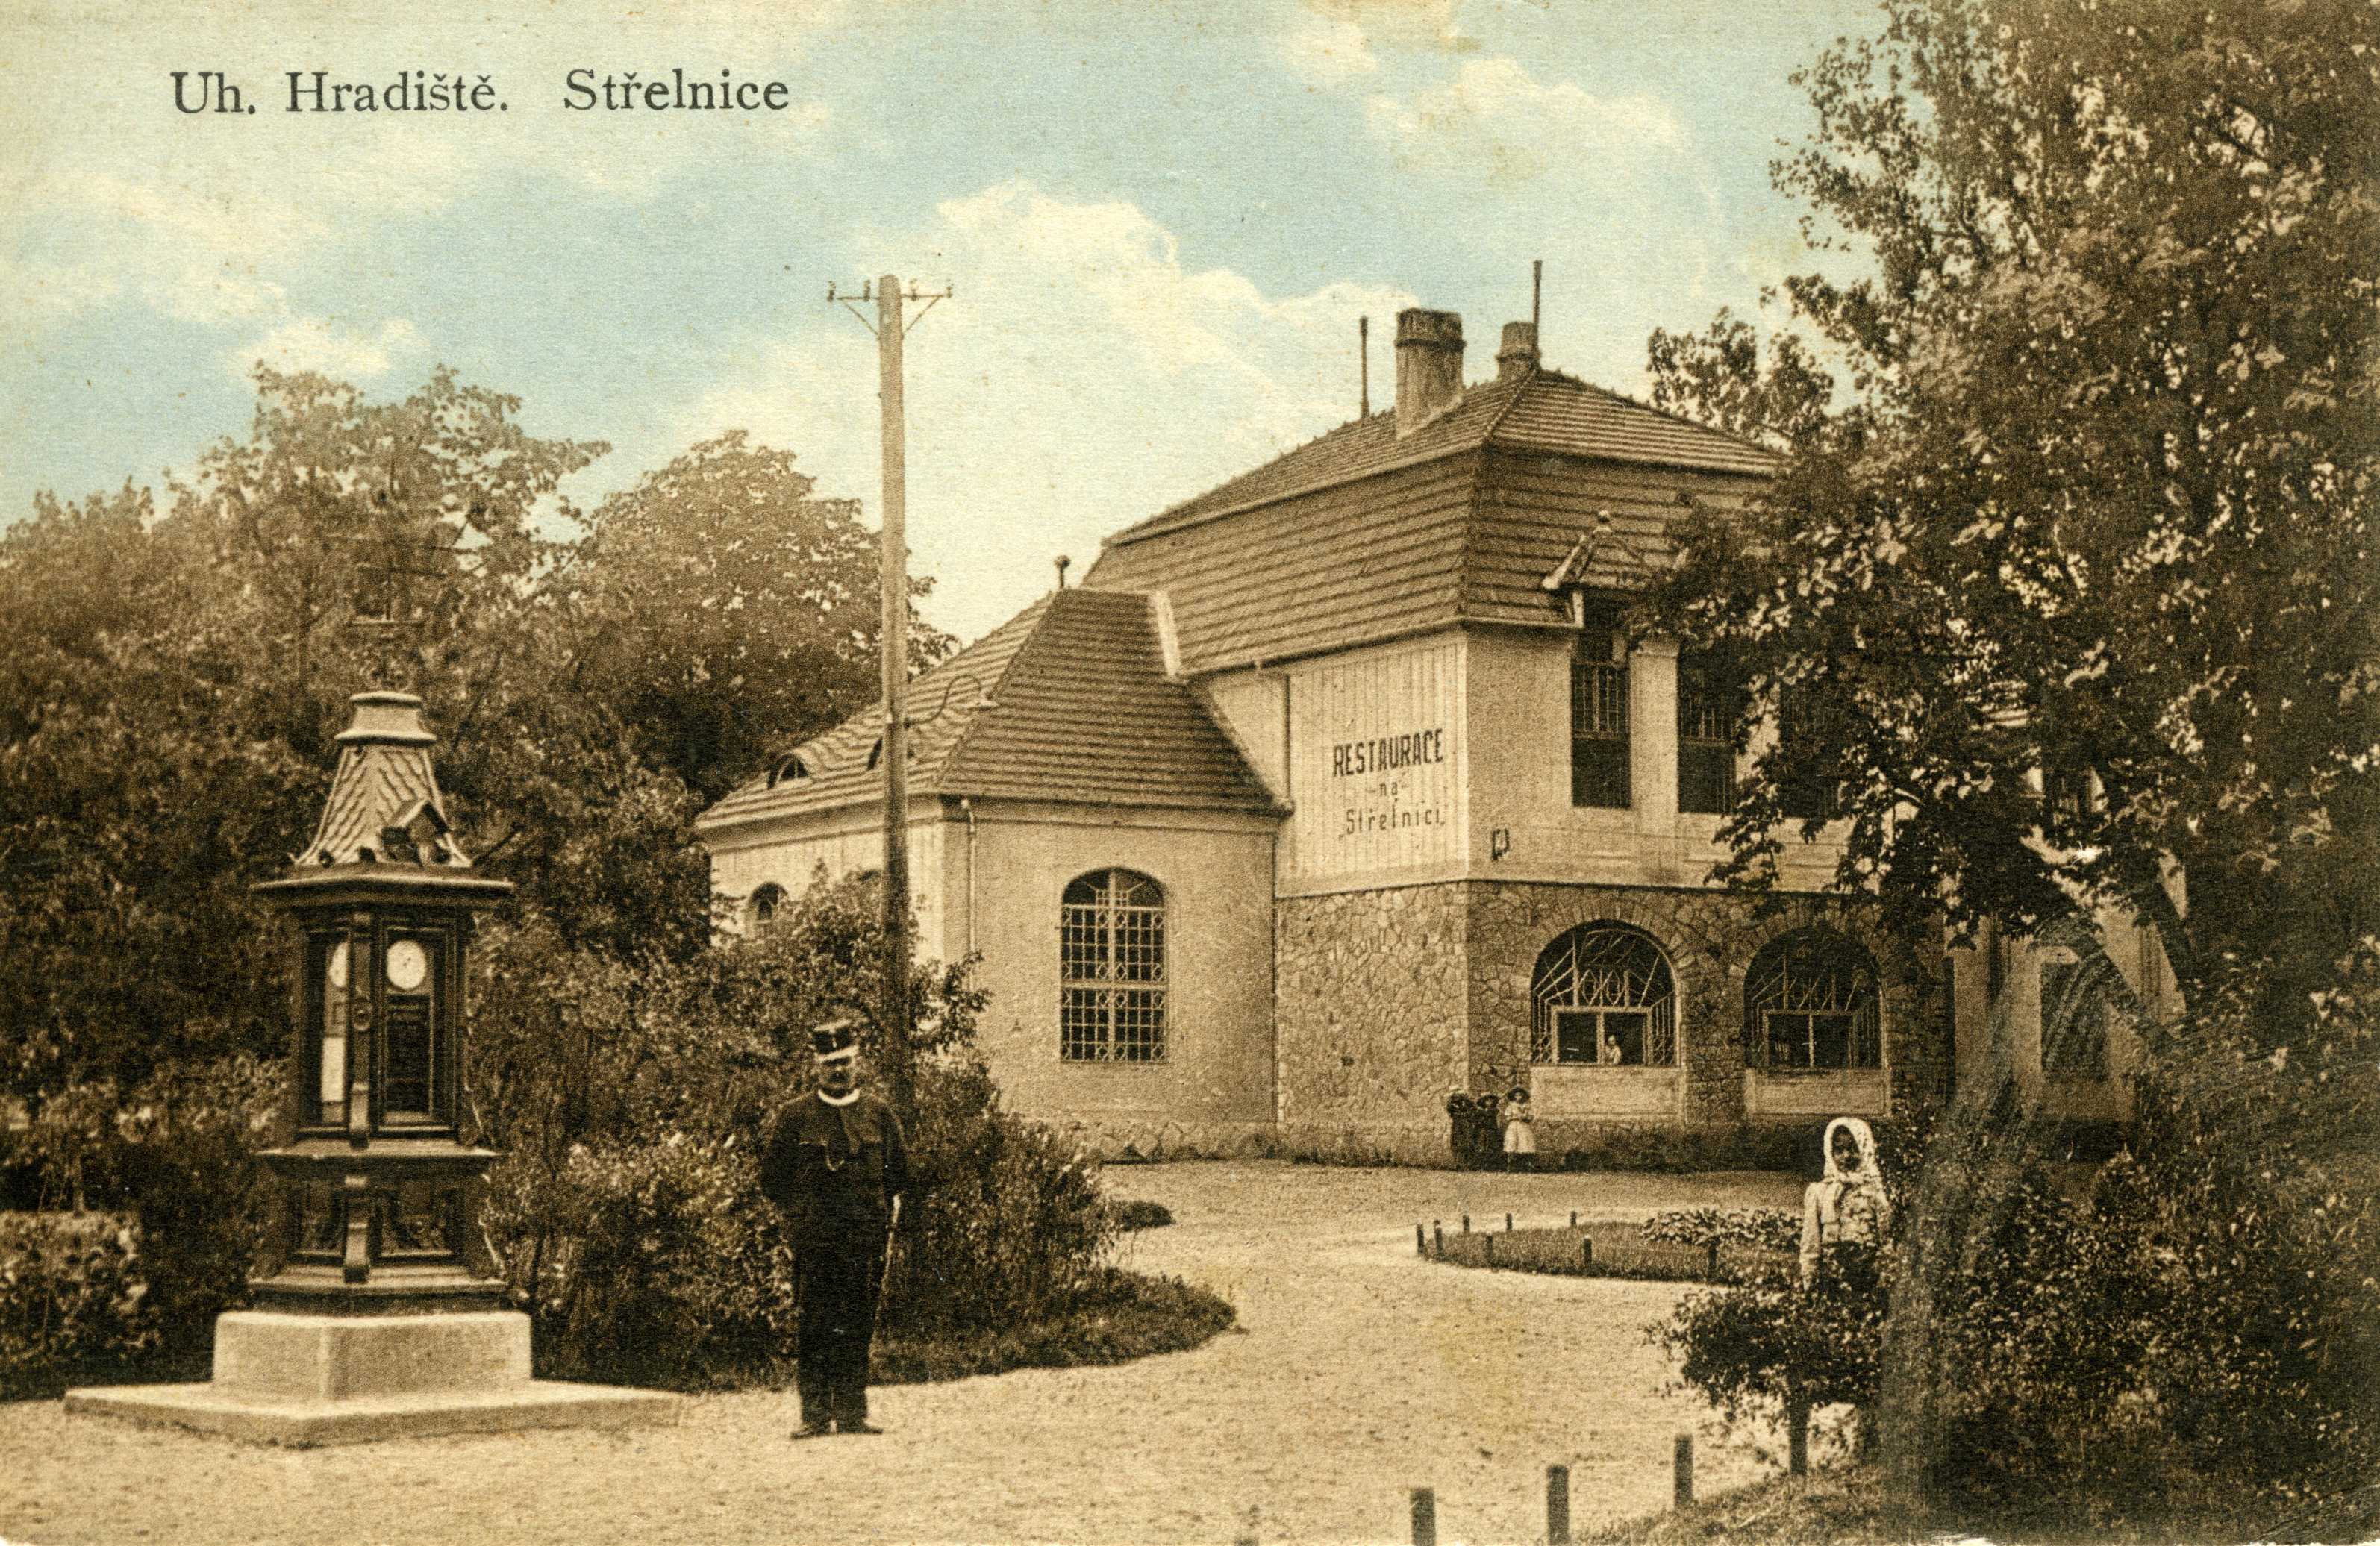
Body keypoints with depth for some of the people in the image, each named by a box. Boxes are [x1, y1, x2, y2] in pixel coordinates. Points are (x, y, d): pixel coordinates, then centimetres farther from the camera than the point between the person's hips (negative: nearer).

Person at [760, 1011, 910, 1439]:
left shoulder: (880, 1114, 10)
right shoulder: (795, 1117, 4)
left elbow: (899, 1171, 18)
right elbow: (772, 1176, 10)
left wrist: (885, 1212, 9)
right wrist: (798, 1213, 4)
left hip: (866, 1240, 2)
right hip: (814, 1242, -1)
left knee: (858, 1327, 3)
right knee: (813, 1328, -3)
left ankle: (853, 1411, 10)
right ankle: (816, 1414, 1)